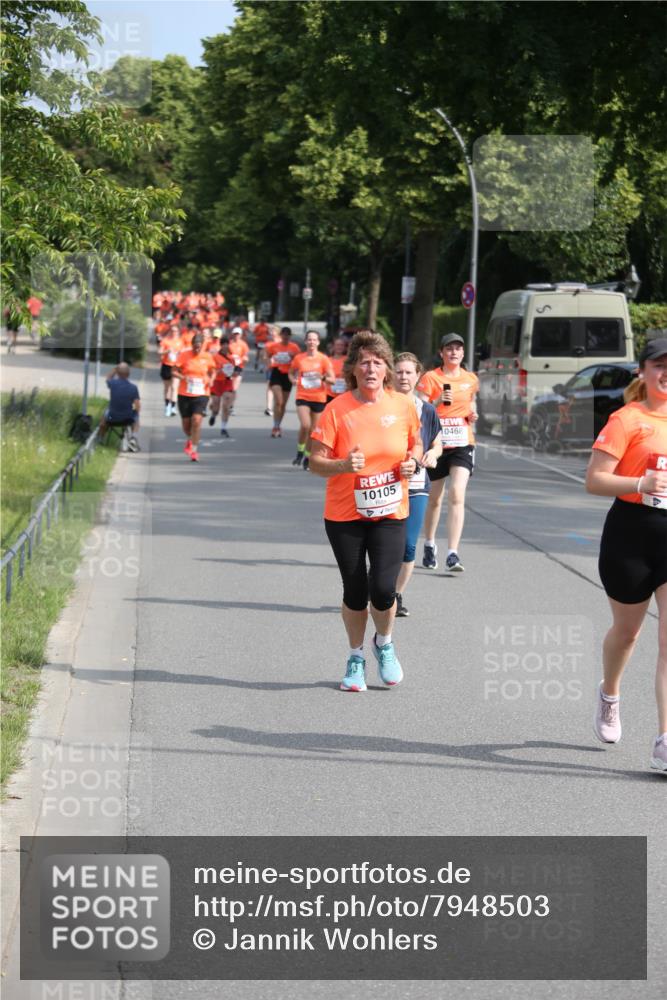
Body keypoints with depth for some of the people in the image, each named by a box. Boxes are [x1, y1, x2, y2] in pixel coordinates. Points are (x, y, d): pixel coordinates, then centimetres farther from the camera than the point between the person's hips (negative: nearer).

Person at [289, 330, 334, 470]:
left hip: (319, 398, 0)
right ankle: (300, 452, 2)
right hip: (303, 397, 0)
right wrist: (293, 379, -3)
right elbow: (291, 372, 20)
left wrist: (323, 377, -24)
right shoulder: (299, 358, 2)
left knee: (313, 430, 6)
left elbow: (332, 380, -3)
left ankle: (307, 458, 20)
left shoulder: (323, 359, -2)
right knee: (305, 425, -20)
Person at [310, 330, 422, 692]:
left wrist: (412, 462, -6)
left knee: (383, 589, -11)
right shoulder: (337, 409, -9)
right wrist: (343, 465, -26)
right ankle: (356, 657, 28)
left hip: (390, 514, 1)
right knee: (354, 591, 5)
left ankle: (384, 644, 20)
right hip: (344, 515, -1)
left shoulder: (402, 406, -1)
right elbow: (316, 462, -7)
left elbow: (415, 445, 16)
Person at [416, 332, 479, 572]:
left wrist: (472, 414, 7)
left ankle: (452, 554, -18)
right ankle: (429, 545, 34)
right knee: (435, 499, 11)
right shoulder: (430, 378, -3)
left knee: (457, 496, -15)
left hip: (462, 444, 1)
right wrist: (438, 401, -24)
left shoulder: (471, 380, 9)